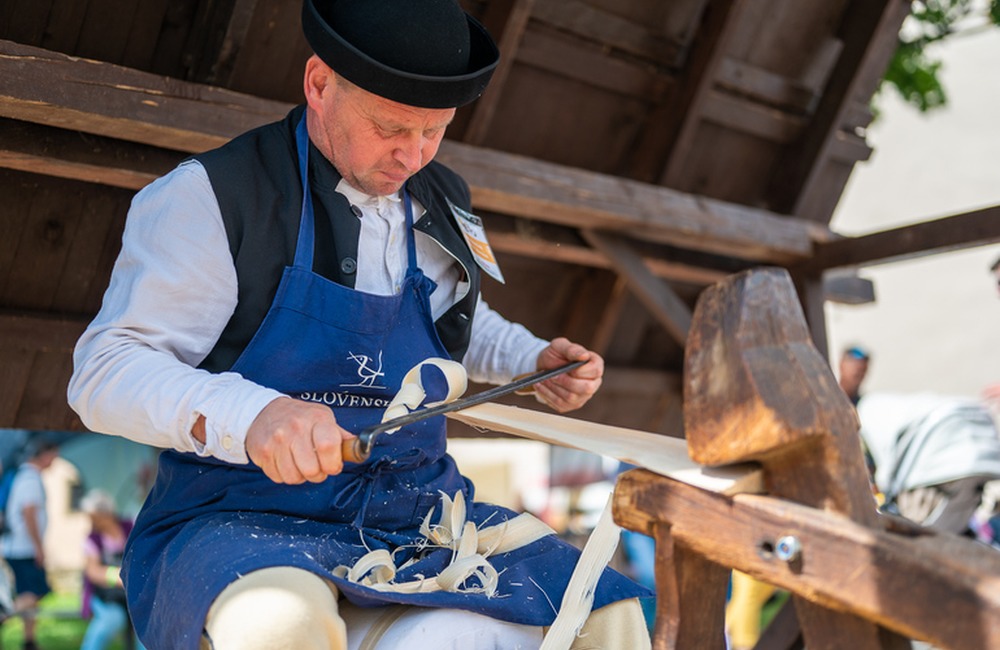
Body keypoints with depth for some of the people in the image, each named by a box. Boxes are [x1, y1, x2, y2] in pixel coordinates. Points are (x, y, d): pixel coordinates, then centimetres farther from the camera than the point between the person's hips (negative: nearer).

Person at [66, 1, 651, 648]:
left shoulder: (443, 202, 11)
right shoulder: (212, 197, -9)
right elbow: (105, 374, -15)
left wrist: (536, 360, 8)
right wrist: (250, 415, -34)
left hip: (420, 513, 6)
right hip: (245, 517, -5)